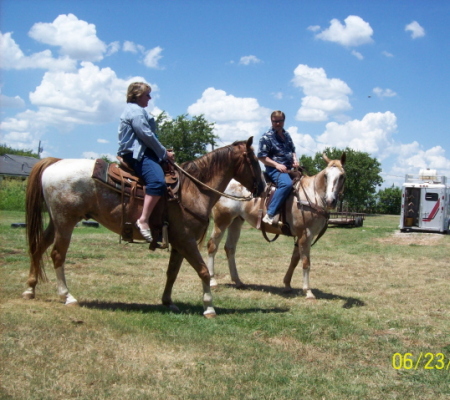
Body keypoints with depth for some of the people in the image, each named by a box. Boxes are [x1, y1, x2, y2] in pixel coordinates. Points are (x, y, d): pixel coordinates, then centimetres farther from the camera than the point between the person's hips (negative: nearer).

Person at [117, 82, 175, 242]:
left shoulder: (136, 110, 25)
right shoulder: (135, 111, -9)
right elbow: (147, 136, -15)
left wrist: (164, 152, 15)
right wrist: (165, 153, -7)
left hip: (142, 152, 12)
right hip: (137, 154, -12)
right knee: (158, 181, -33)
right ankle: (143, 220, -37)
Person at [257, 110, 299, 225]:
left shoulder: (287, 135, 16)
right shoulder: (267, 137, -6)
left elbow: (292, 150, 28)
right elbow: (261, 156, -9)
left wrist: (295, 160, 6)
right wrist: (276, 165, -18)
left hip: (289, 168, 8)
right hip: (274, 169, -8)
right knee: (287, 183, -36)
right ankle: (269, 215, -39)